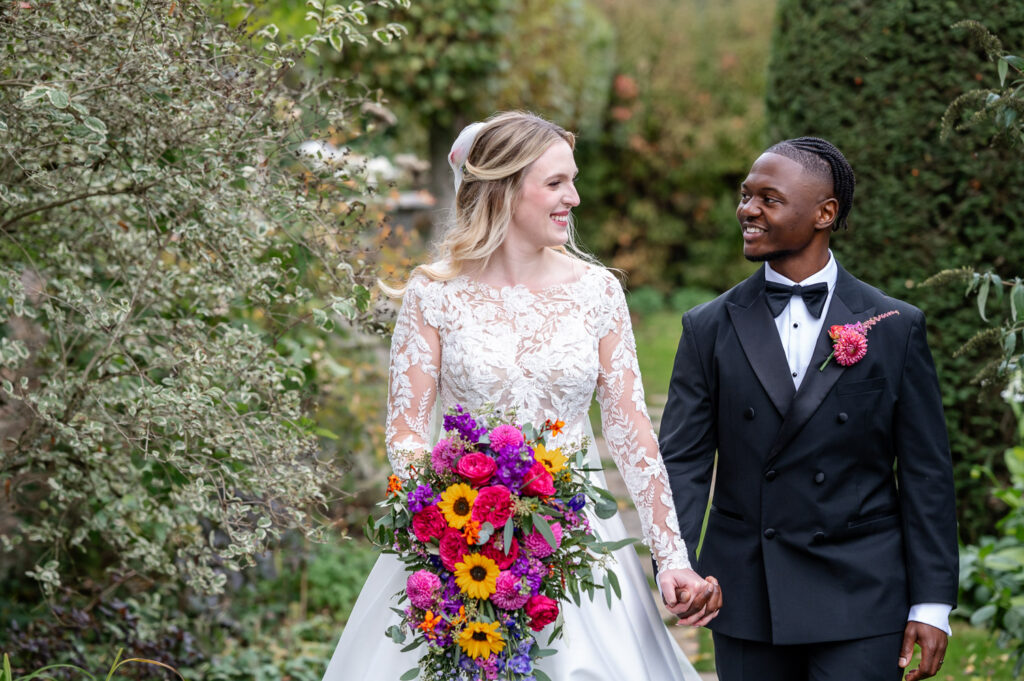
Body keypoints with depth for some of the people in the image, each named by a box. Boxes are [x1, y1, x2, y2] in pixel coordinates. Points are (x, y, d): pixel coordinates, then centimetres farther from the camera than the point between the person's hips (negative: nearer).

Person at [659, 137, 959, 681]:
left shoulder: (896, 327, 0)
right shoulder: (709, 328, 4)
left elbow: (926, 473, 1)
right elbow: (682, 462, -1)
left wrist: (932, 604, -3)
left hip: (862, 601, -2)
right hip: (746, 604, 2)